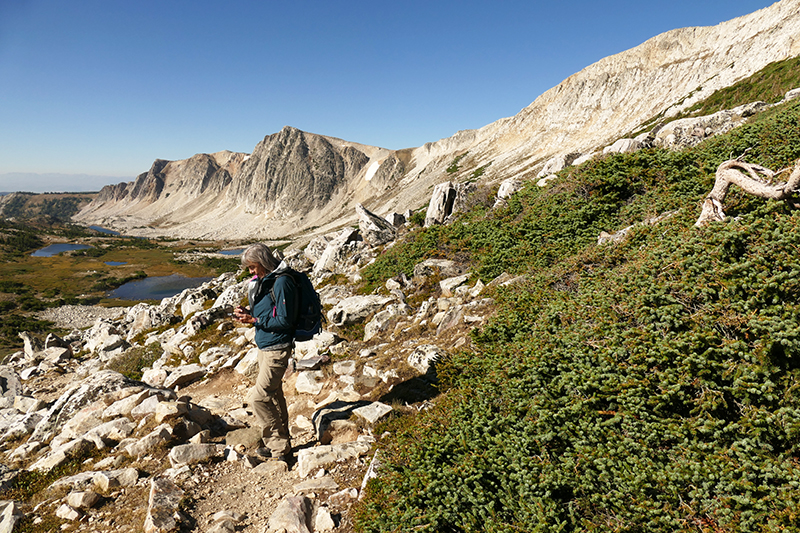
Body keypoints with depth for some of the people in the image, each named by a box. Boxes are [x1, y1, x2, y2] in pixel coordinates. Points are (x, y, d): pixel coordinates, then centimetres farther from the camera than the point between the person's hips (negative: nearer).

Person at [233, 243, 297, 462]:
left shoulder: (282, 282, -19)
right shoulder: (263, 280, 11)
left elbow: (284, 320, -21)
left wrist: (254, 319, -19)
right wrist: (247, 313, 1)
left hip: (277, 349, -10)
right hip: (264, 347, 10)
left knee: (258, 397, -9)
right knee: (273, 395, 16)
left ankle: (280, 449, 4)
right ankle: (280, 444, 30)